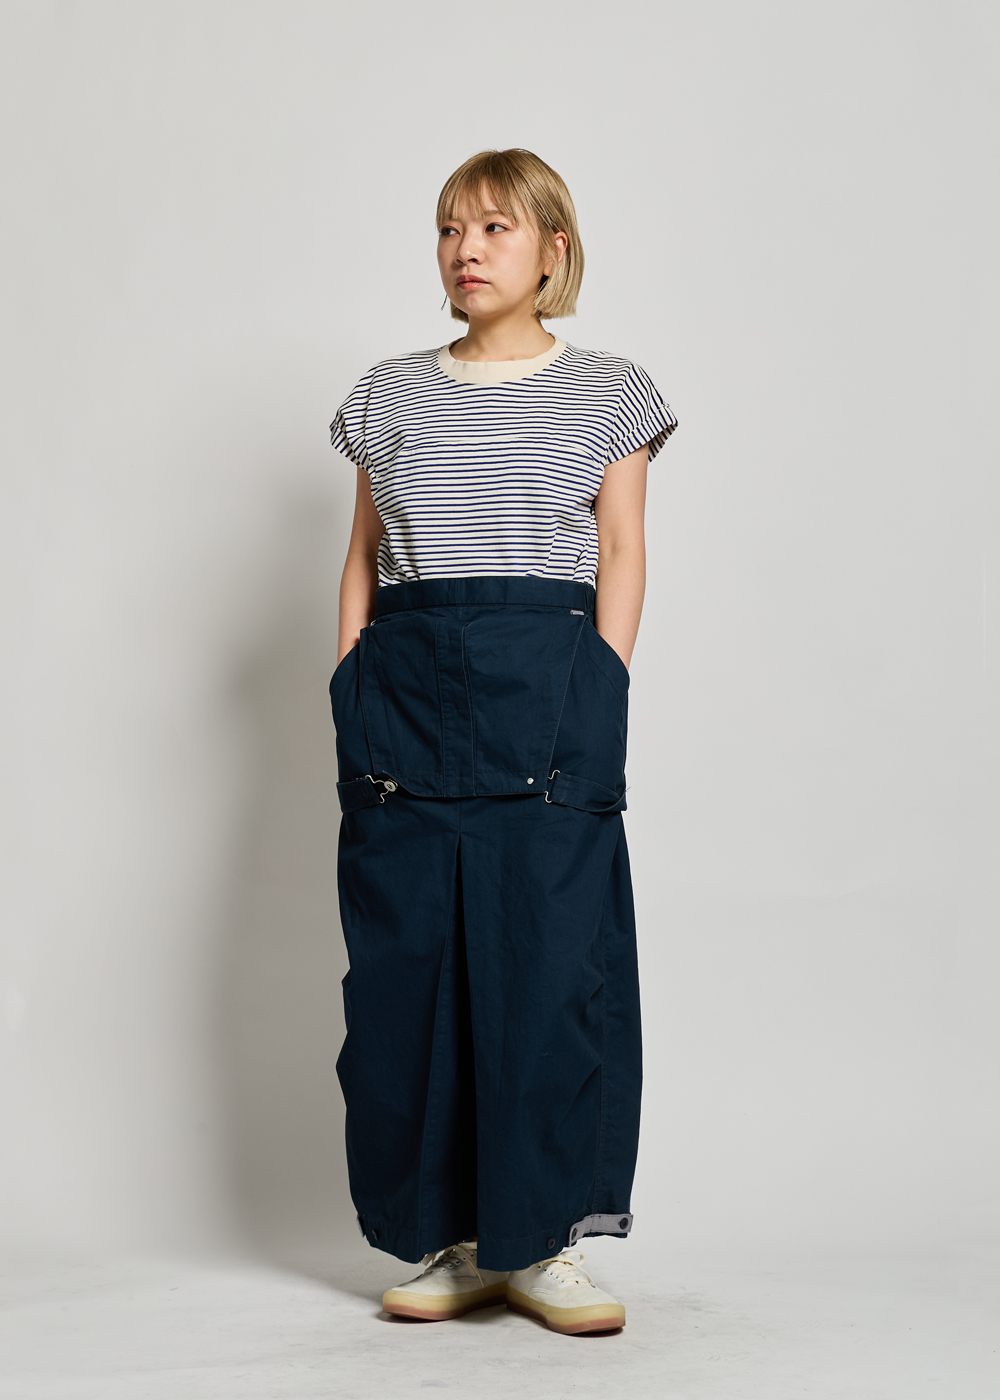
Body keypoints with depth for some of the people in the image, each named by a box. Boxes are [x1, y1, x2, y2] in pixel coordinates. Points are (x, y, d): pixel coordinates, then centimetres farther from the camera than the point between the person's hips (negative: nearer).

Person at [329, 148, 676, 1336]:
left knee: (550, 958, -6)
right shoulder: (389, 397, 16)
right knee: (408, 962, 1)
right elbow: (362, 558, 16)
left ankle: (542, 1242, 6)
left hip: (547, 682, -2)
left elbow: (621, 553, 5)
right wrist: (353, 692, 4)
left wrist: (595, 694, -7)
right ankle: (452, 1240, 11)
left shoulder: (607, 393, 10)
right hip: (405, 690, 3)